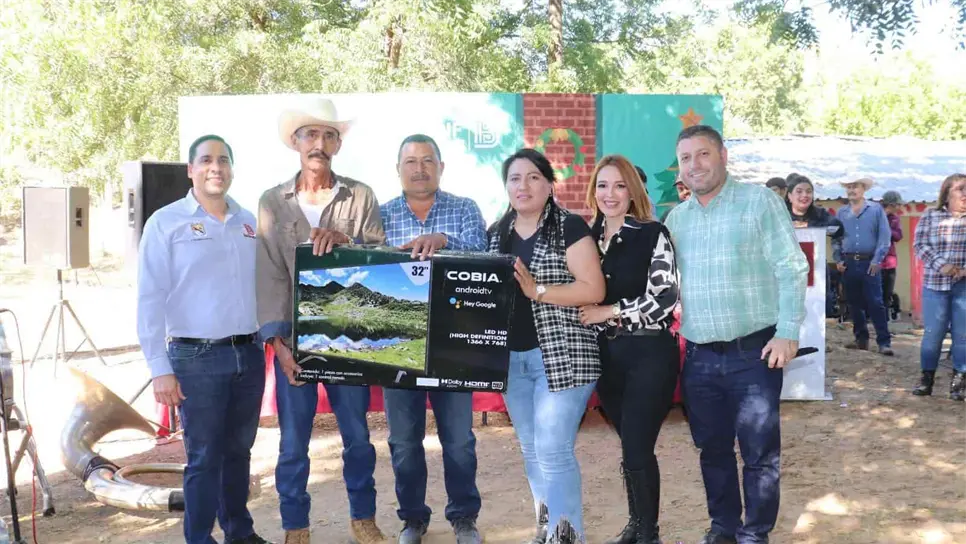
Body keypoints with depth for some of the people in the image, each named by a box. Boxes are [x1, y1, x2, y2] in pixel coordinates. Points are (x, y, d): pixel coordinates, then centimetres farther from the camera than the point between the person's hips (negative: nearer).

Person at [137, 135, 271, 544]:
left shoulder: (248, 221, 10)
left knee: (239, 450, 15)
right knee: (204, 457, 3)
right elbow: (150, 299, -7)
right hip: (197, 358, -4)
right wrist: (160, 368, -12)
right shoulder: (166, 222, -4)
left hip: (249, 354, 4)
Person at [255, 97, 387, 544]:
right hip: (294, 337, 0)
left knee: (357, 435, 10)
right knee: (293, 443, 7)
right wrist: (278, 339, -10)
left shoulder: (361, 197, 3)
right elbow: (269, 273, -3)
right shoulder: (272, 202, 3)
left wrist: (345, 240, -25)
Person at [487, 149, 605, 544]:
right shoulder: (496, 233, 11)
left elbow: (594, 289, -13)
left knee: (553, 451, -10)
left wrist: (537, 290, -21)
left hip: (560, 355, -6)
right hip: (511, 356, 6)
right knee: (531, 451, 15)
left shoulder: (569, 227, -7)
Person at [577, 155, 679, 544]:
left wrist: (609, 312, -15)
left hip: (649, 354, -5)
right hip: (606, 354, 5)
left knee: (637, 449, -5)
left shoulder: (652, 235, -7)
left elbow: (664, 298, -15)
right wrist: (584, 320, 2)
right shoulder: (587, 237, 8)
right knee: (629, 445, 15)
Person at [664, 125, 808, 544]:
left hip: (754, 352, -4)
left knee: (760, 452, 2)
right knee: (712, 448, 15)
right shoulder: (676, 218, 11)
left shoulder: (759, 200, -4)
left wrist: (788, 333, -14)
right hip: (699, 356, 5)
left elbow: (792, 270, -7)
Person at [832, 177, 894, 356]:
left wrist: (877, 260, -11)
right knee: (854, 304, 9)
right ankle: (861, 339, 19)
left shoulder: (876, 209, 2)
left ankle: (884, 342, -6)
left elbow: (884, 236, -4)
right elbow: (835, 238, 11)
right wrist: (837, 259, 0)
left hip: (869, 263, -4)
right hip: (848, 264, 4)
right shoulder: (841, 212, 11)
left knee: (875, 303, -8)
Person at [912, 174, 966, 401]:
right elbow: (920, 245, -1)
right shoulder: (930, 217, 5)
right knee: (933, 332, 2)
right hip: (935, 284, 0)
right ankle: (927, 377, 13)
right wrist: (940, 265, -15)